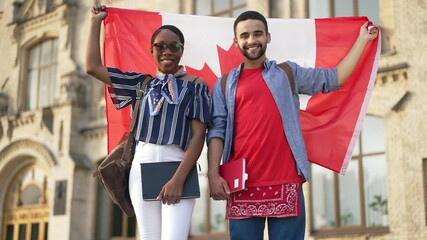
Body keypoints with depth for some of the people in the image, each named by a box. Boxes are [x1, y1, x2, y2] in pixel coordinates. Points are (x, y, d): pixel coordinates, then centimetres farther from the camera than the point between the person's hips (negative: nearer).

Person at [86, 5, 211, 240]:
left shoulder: (195, 85, 5)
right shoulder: (142, 83, 16)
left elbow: (198, 135, -4)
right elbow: (93, 67, 15)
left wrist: (178, 179, -15)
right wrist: (96, 21, 19)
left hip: (177, 168, -3)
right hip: (141, 168, 4)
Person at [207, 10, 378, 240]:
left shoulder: (288, 73, 15)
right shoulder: (225, 84, 12)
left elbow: (334, 78, 15)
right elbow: (217, 129, 4)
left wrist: (362, 39, 19)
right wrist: (213, 174, -7)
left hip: (285, 182, 0)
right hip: (241, 184, 0)